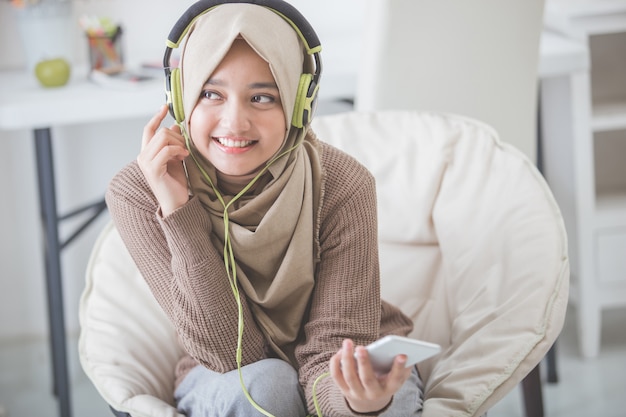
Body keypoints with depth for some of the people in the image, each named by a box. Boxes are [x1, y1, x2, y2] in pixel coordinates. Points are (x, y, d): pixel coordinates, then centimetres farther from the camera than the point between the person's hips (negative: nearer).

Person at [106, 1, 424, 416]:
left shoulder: (343, 187, -23)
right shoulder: (136, 193, -21)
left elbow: (332, 346, -24)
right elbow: (232, 352, -23)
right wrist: (178, 211, -33)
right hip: (222, 382, 0)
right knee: (264, 383, -33)